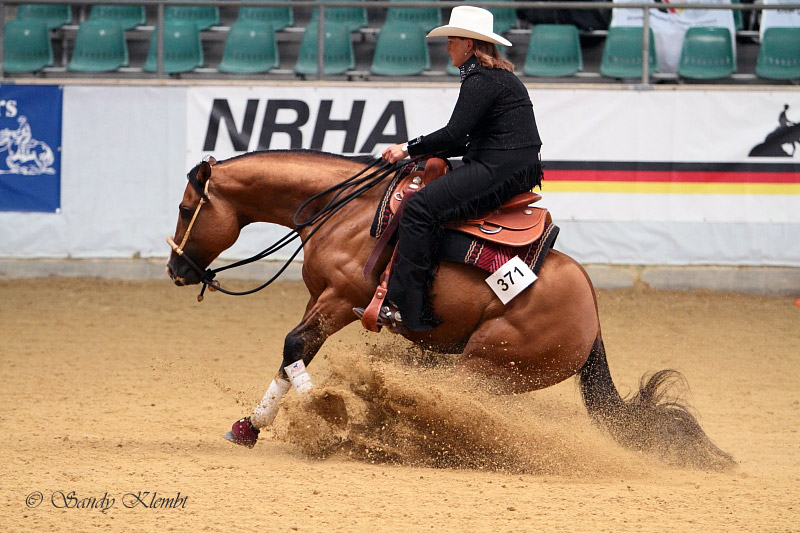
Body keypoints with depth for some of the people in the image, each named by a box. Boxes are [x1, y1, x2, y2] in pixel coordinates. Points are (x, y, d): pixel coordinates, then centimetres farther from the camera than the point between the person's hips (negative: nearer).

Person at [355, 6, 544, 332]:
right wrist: (426, 152, 16)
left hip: (500, 171, -11)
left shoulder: (480, 81, -12)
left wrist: (410, 149, -7)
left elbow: (454, 135, -18)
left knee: (420, 208, -18)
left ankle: (407, 308, -22)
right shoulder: (499, 76, 20)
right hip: (517, 170, 11)